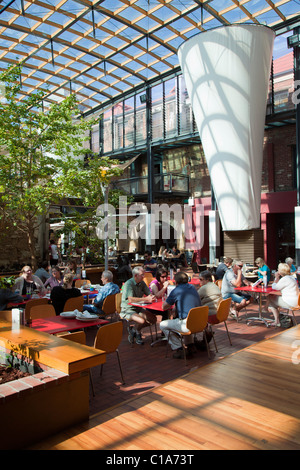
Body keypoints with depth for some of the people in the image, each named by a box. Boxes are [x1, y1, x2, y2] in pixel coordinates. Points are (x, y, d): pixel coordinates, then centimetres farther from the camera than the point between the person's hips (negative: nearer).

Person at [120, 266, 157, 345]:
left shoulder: (142, 283, 6)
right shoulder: (128, 284, -18)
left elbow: (150, 294, 4)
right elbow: (130, 299, -29)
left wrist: (151, 297, -22)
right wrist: (145, 299, -30)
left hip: (138, 308, 8)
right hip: (128, 310, -8)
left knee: (153, 319, -8)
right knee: (142, 321, -29)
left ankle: (134, 330, 9)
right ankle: (135, 331, 5)